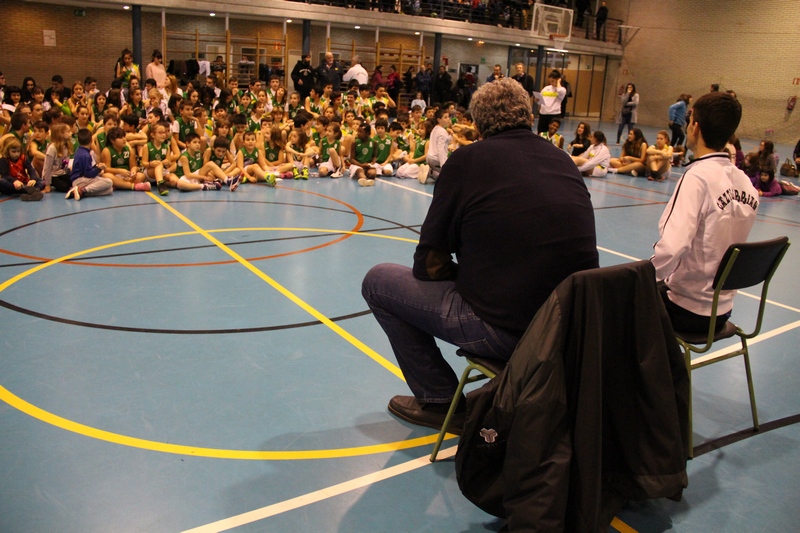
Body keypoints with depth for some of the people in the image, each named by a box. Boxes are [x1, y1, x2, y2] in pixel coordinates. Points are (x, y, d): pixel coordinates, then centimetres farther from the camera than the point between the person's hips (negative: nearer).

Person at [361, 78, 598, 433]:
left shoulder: (467, 160, -6)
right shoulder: (563, 160, 9)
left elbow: (429, 265, -3)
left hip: (501, 329, -6)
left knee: (377, 281, 10)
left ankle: (439, 401, 16)